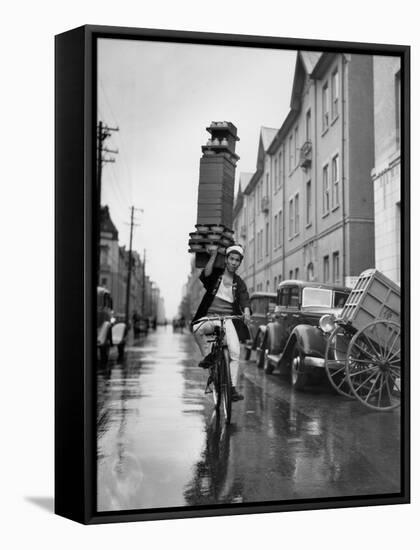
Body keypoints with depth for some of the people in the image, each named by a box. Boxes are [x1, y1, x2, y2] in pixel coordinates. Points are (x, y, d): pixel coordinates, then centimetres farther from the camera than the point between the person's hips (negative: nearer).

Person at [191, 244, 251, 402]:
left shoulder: (239, 283, 10)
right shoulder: (215, 274, 6)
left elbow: (244, 300, -6)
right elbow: (205, 274, -18)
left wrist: (246, 312, -27)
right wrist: (213, 255, -19)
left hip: (228, 319, 1)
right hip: (210, 316, -1)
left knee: (235, 352, -17)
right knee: (197, 329, -35)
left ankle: (232, 387, -12)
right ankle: (207, 356, -13)